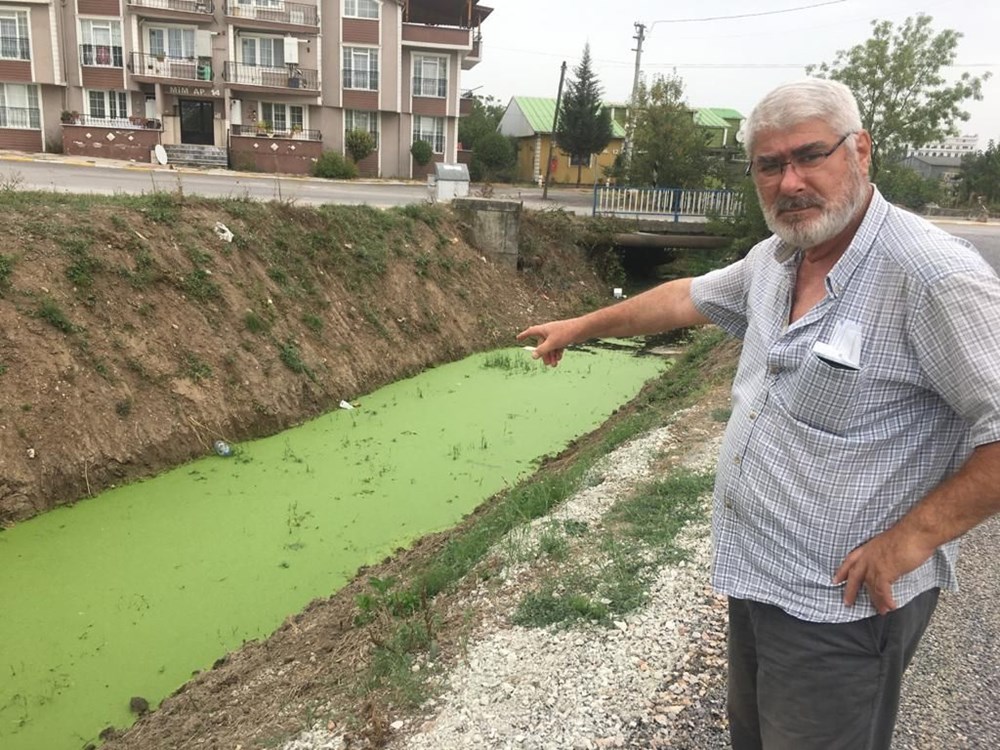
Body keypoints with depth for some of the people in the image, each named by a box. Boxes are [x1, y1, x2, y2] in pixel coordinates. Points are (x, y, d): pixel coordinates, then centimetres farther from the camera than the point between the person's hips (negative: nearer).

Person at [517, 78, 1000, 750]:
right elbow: (687, 298, 19)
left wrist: (908, 539, -22)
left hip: (843, 601, -8)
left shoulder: (933, 275, -23)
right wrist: (580, 327, 25)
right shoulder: (776, 260, 4)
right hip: (755, 572, 8)